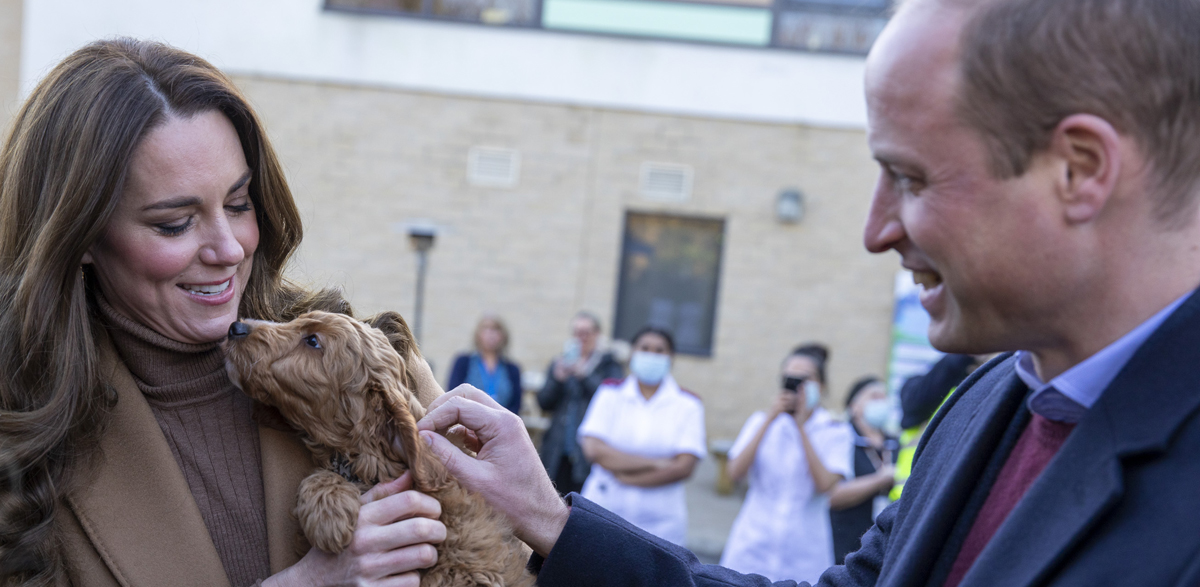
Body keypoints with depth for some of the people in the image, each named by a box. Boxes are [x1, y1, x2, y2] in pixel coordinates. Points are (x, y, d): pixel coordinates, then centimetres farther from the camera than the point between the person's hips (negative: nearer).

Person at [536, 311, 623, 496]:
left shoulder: (609, 365, 5)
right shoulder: (559, 364, 17)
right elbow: (544, 402, 10)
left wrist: (584, 375, -16)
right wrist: (557, 379, -7)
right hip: (558, 452, 4)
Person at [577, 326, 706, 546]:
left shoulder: (687, 404, 4)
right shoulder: (610, 393, 7)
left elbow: (684, 467, -7)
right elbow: (593, 449, -7)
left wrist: (625, 476, -9)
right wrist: (657, 464, -12)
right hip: (603, 514, 1)